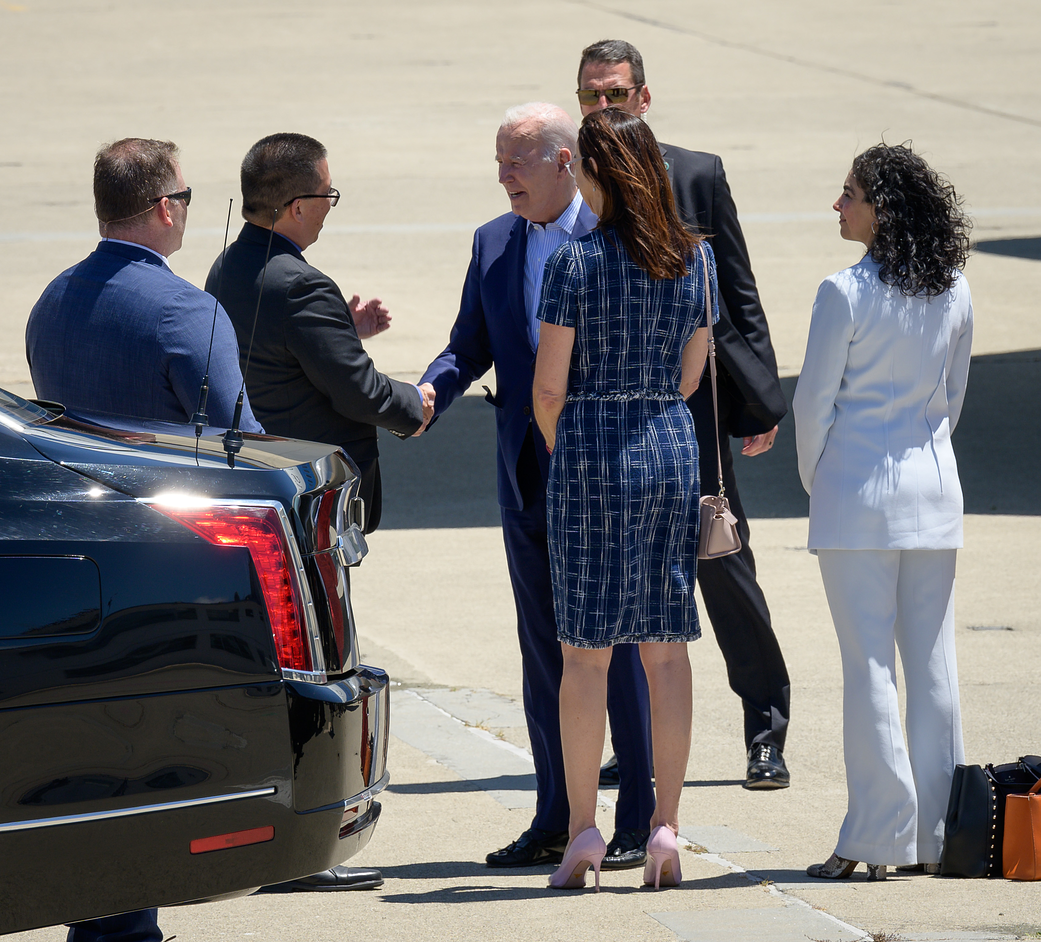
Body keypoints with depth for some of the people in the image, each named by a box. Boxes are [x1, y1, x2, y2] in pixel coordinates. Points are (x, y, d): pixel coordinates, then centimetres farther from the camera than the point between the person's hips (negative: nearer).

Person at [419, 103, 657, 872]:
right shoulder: (493, 245, 11)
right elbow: (470, 346, 10)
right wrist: (425, 397, -9)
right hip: (528, 476, 6)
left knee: (620, 644, -1)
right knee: (543, 648, 9)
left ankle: (640, 820, 6)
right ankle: (556, 820, 16)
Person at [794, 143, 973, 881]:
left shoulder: (846, 295, -14)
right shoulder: (954, 293, 2)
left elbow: (814, 403, -8)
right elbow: (954, 393, 11)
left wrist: (815, 482, 8)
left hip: (858, 491, -5)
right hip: (934, 491, 5)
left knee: (869, 663, -2)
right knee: (933, 660, 8)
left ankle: (875, 839, 0)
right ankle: (935, 834, 12)